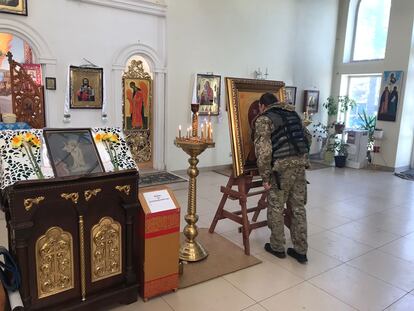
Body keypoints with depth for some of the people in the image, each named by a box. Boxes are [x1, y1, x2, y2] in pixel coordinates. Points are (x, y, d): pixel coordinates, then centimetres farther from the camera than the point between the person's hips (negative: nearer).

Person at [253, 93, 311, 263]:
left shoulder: (263, 119, -2)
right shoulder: (292, 113, 19)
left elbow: (264, 150, -12)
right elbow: (308, 137, 23)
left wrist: (265, 177, -7)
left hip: (282, 165, -6)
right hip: (301, 162, 6)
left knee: (276, 207, 9)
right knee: (298, 207, 13)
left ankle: (277, 247, 22)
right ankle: (300, 250, 20)